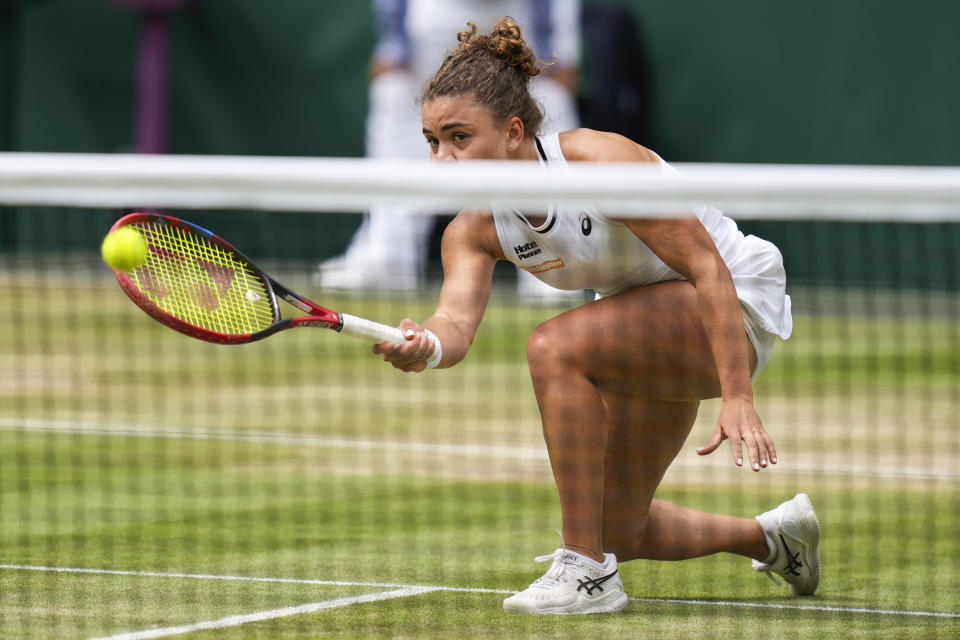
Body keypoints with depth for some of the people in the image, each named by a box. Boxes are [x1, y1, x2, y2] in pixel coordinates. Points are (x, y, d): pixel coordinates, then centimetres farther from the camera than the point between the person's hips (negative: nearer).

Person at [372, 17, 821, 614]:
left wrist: (737, 400, -34)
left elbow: (707, 267, -29)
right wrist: (426, 346, -51)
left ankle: (588, 572, -23)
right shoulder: (474, 231, -11)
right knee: (615, 531, 11)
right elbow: (457, 319, -25)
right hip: (652, 332, 8)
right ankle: (774, 535, 39)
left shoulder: (599, 161, -30)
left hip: (737, 301, -8)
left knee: (554, 347, -30)